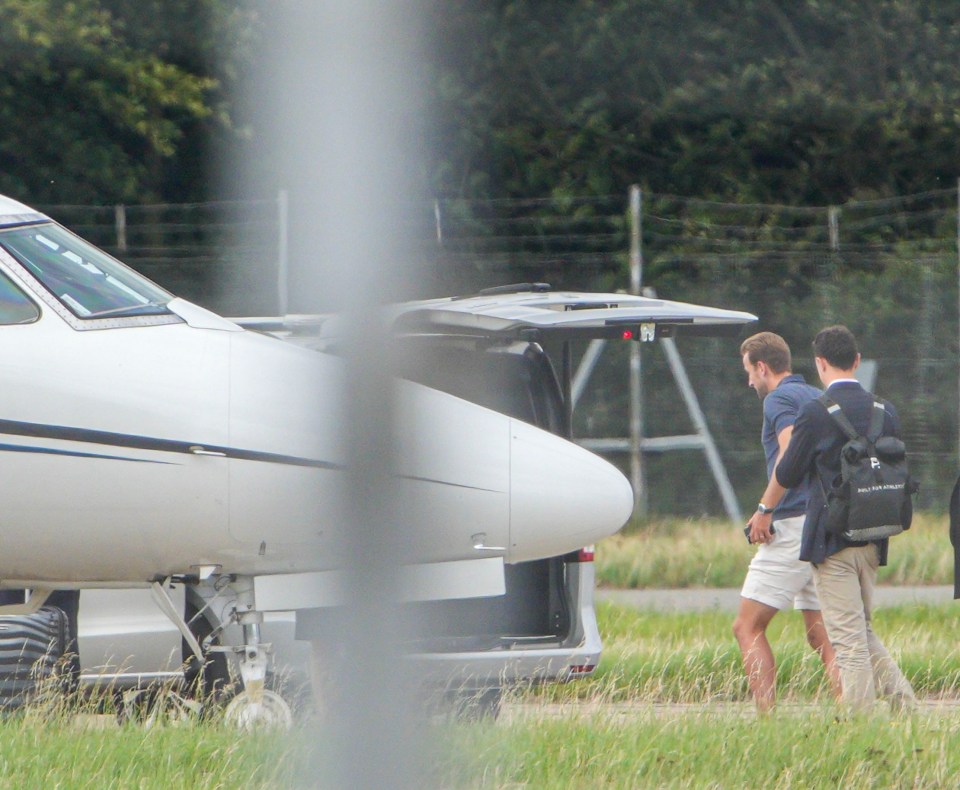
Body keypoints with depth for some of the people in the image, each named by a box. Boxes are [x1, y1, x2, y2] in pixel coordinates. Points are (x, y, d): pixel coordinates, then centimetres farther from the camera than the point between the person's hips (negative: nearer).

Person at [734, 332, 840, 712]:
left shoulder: (780, 399, -5)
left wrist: (764, 509, -16)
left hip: (794, 524, -8)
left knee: (747, 627, -3)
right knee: (822, 635, 8)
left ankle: (765, 717, -13)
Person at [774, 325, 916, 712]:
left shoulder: (815, 413, -12)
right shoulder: (884, 411, 6)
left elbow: (787, 476, -6)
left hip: (832, 540, -6)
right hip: (872, 539, 6)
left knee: (849, 637, -4)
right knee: (862, 631, 18)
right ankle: (903, 700, 3)